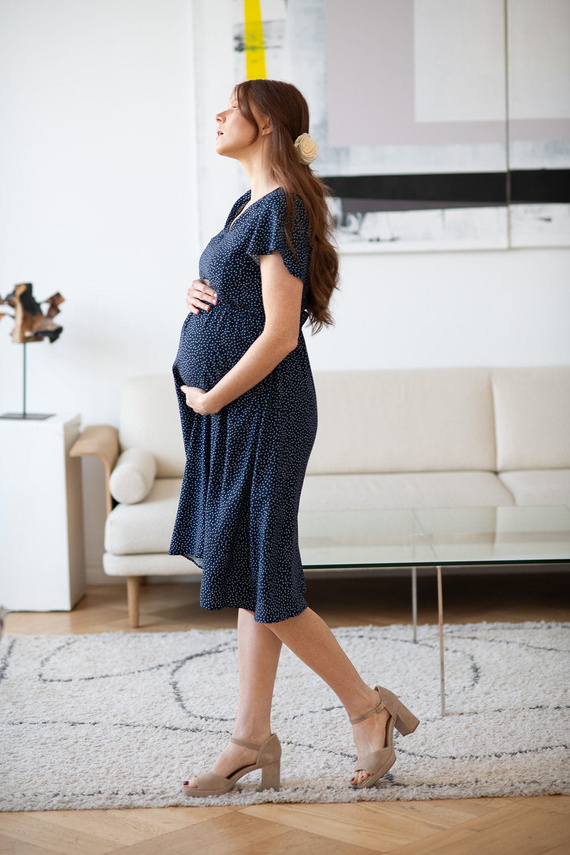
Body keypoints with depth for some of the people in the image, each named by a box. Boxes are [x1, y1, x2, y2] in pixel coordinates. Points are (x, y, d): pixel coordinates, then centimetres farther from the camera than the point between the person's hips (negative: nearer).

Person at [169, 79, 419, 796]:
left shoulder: (281, 207, -15)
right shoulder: (251, 204, 14)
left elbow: (280, 333, -21)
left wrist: (210, 398, -13)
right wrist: (195, 291, 3)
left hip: (262, 411, -10)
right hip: (233, 416, 10)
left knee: (263, 584, -4)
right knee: (250, 581, 10)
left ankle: (368, 708, 11)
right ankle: (252, 739, 17)